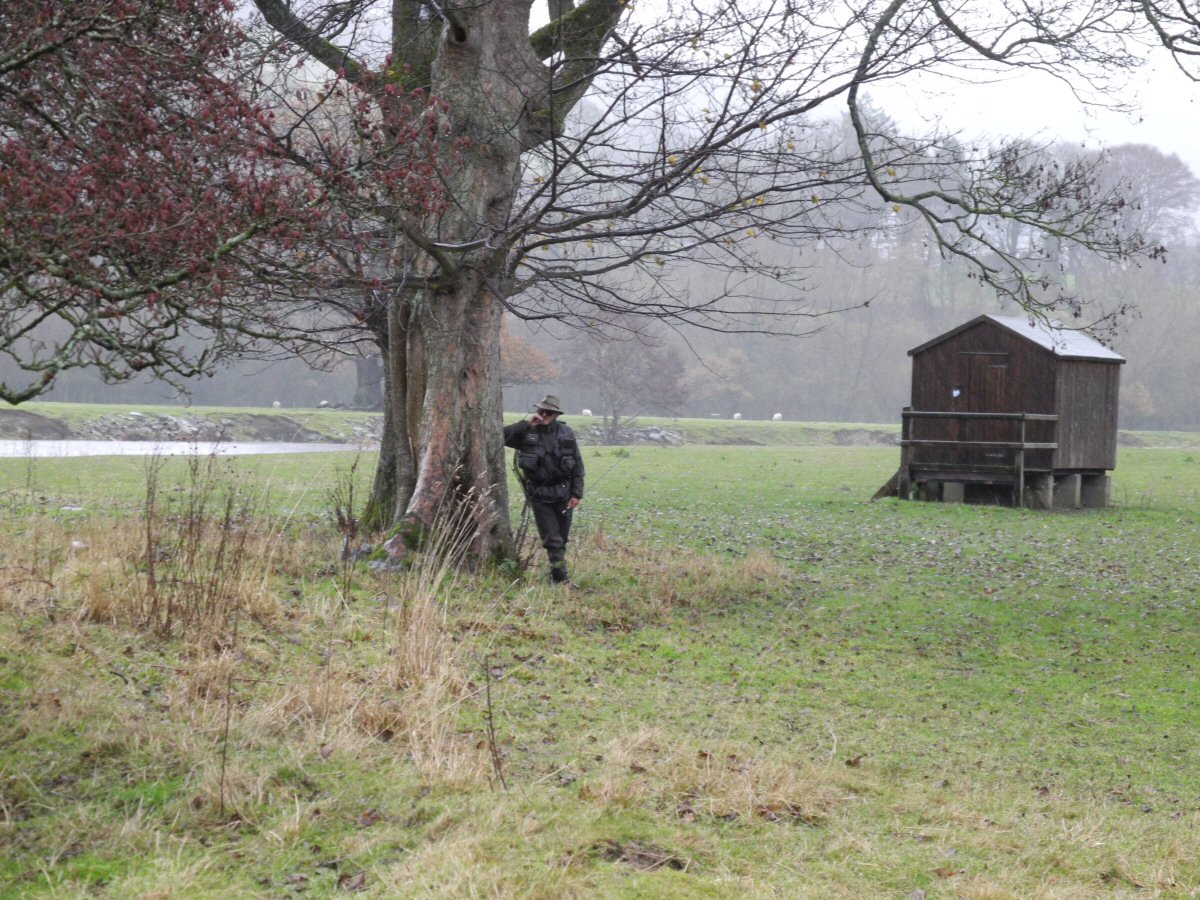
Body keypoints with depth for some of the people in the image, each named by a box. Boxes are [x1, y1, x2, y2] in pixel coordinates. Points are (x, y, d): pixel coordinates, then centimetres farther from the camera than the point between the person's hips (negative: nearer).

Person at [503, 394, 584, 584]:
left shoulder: (566, 433, 3)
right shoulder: (527, 433, -1)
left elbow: (578, 464, 5)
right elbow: (502, 436, -12)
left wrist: (577, 493, -1)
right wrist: (526, 424, -16)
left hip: (563, 494, 2)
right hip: (539, 496, -2)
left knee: (562, 539, 9)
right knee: (552, 540, -7)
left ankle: (556, 575, 23)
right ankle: (562, 578, -7)